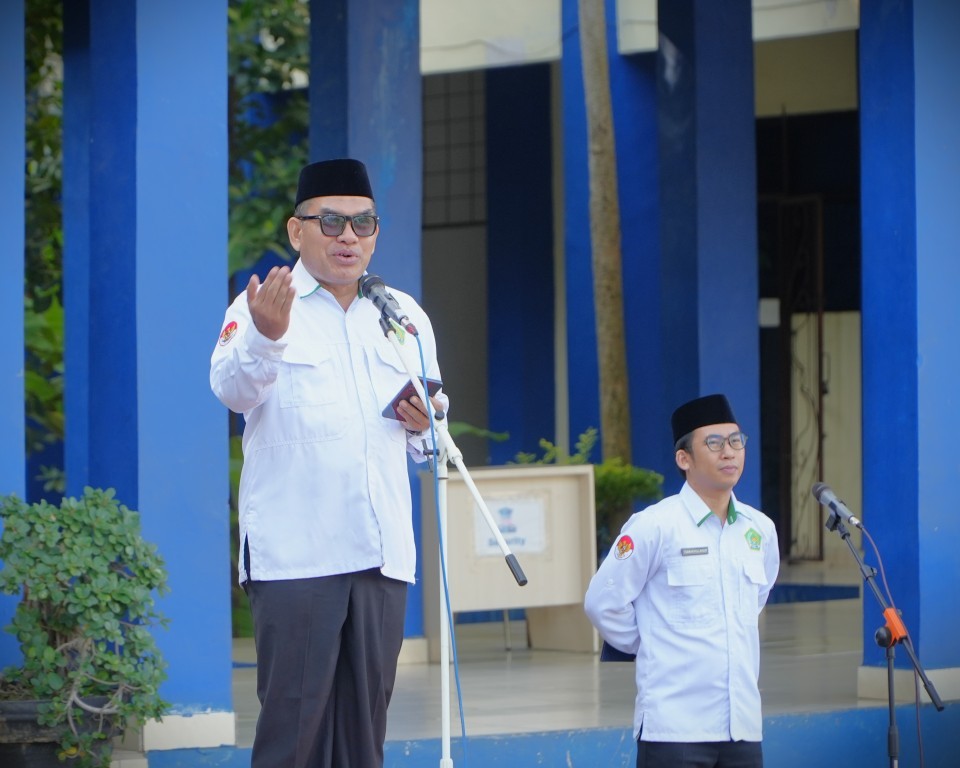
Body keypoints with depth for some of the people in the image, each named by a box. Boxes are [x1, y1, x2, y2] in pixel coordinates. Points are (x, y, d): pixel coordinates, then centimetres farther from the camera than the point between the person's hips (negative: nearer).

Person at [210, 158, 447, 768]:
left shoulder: (405, 315, 17)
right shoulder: (262, 305, 0)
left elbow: (432, 433, 26)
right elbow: (234, 388, -20)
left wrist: (423, 427, 1)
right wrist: (264, 339, -41)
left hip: (381, 551, 5)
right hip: (293, 552, -5)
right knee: (294, 719, -9)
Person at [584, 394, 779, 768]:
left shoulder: (760, 529, 8)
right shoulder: (655, 526, -10)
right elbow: (603, 603, -5)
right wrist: (654, 646, 4)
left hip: (742, 724, 6)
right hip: (675, 727, -6)